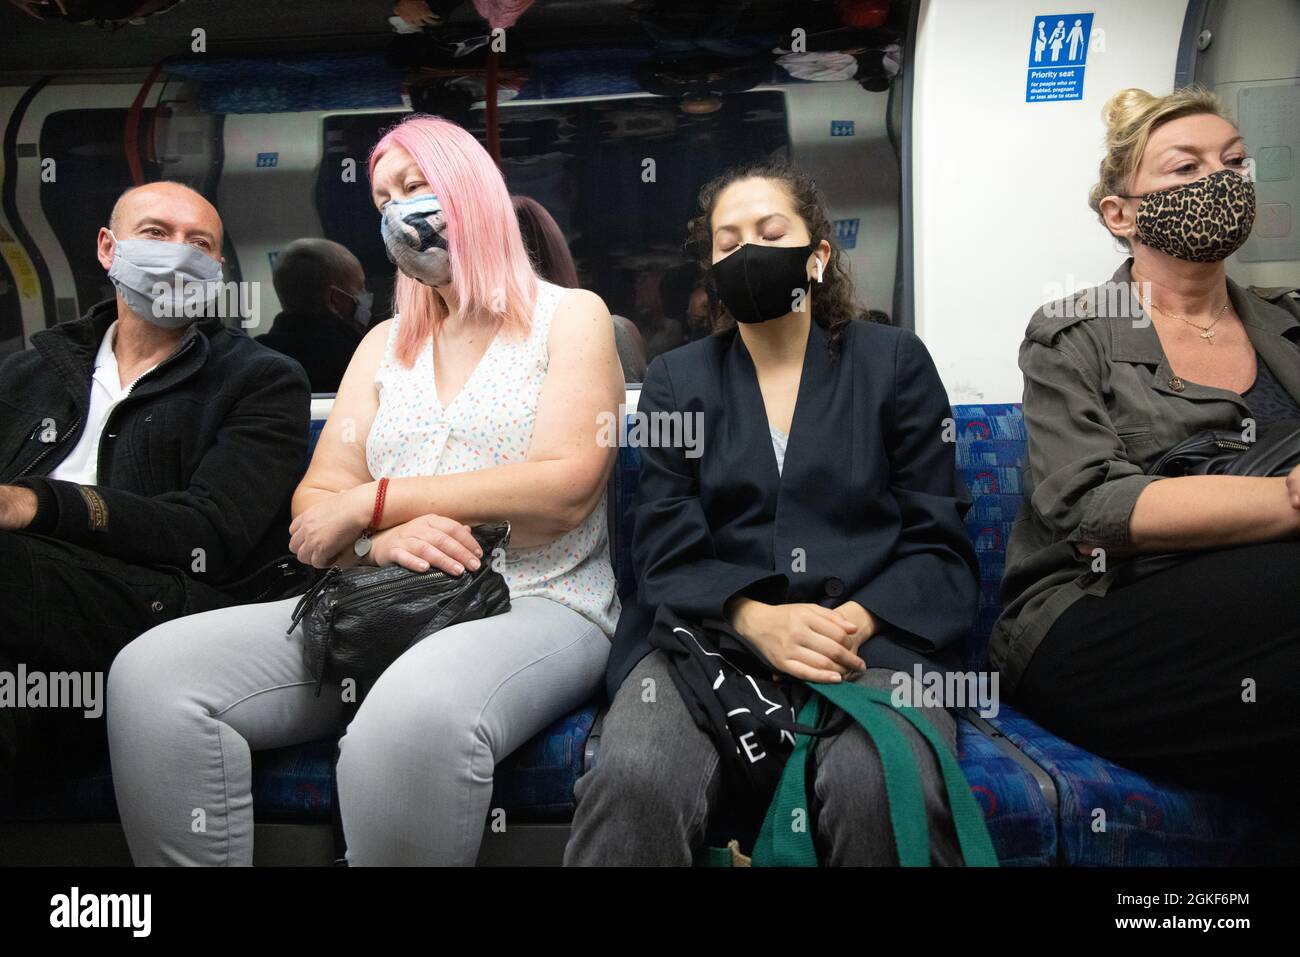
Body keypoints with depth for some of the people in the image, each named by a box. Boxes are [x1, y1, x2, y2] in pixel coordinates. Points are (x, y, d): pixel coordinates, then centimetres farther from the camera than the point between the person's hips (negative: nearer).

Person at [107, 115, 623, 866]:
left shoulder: (571, 316, 4)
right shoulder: (384, 344, 19)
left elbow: (564, 489, -12)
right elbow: (316, 506, 10)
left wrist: (373, 502, -10)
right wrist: (382, 539, -15)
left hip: (538, 609, -5)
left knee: (412, 716, -39)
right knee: (153, 675, -18)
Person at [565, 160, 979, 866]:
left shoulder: (894, 361, 13)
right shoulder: (676, 379, 16)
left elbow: (937, 545, 8)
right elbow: (667, 556, 6)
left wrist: (857, 621, -13)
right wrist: (756, 617, -15)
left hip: (870, 636, 0)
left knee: (884, 794, -34)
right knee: (633, 782, -32)